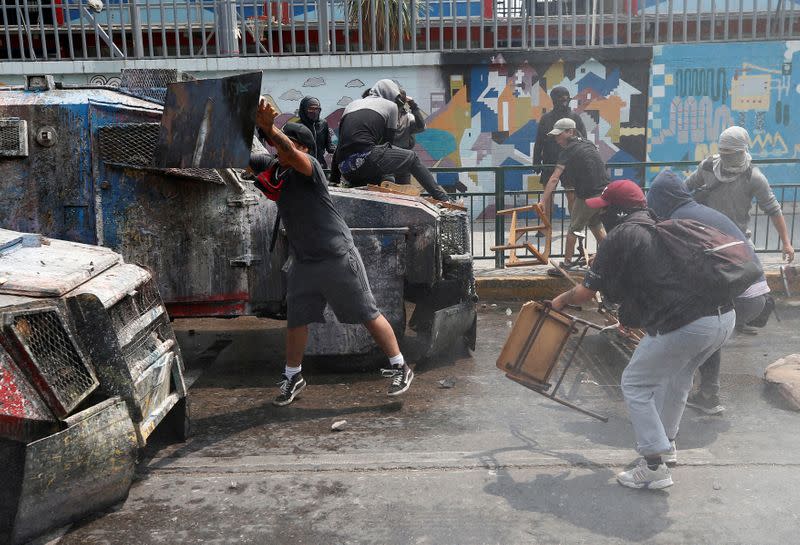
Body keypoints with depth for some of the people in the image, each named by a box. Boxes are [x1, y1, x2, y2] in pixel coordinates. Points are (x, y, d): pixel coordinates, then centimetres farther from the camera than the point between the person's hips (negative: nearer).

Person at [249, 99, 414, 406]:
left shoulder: (309, 166, -15)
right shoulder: (270, 166, 5)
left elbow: (291, 154, -37)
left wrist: (269, 128, -51)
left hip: (338, 258, -7)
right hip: (302, 262, 7)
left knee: (367, 314, 1)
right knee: (295, 320, 12)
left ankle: (400, 367, 14)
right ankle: (293, 377, 30)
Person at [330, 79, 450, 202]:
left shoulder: (352, 105, 31)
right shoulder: (390, 105, 17)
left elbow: (339, 147, 28)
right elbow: (388, 141, 17)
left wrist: (333, 180, 29)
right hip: (365, 159, -6)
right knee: (412, 158, 12)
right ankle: (443, 199, 7)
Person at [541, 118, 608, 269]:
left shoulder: (568, 151, -11)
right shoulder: (588, 144, 12)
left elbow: (554, 179, -18)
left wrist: (543, 201, -20)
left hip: (588, 196, -7)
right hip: (605, 192, 7)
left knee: (574, 229, 7)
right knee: (596, 225, 25)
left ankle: (567, 261, 14)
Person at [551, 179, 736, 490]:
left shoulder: (621, 235, 0)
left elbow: (586, 293, 3)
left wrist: (561, 300, 24)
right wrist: (634, 316, 43)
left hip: (685, 325, -8)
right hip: (726, 316, 8)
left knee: (635, 385, 10)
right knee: (676, 376, 31)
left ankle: (654, 467, 10)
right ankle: (666, 443, 46)